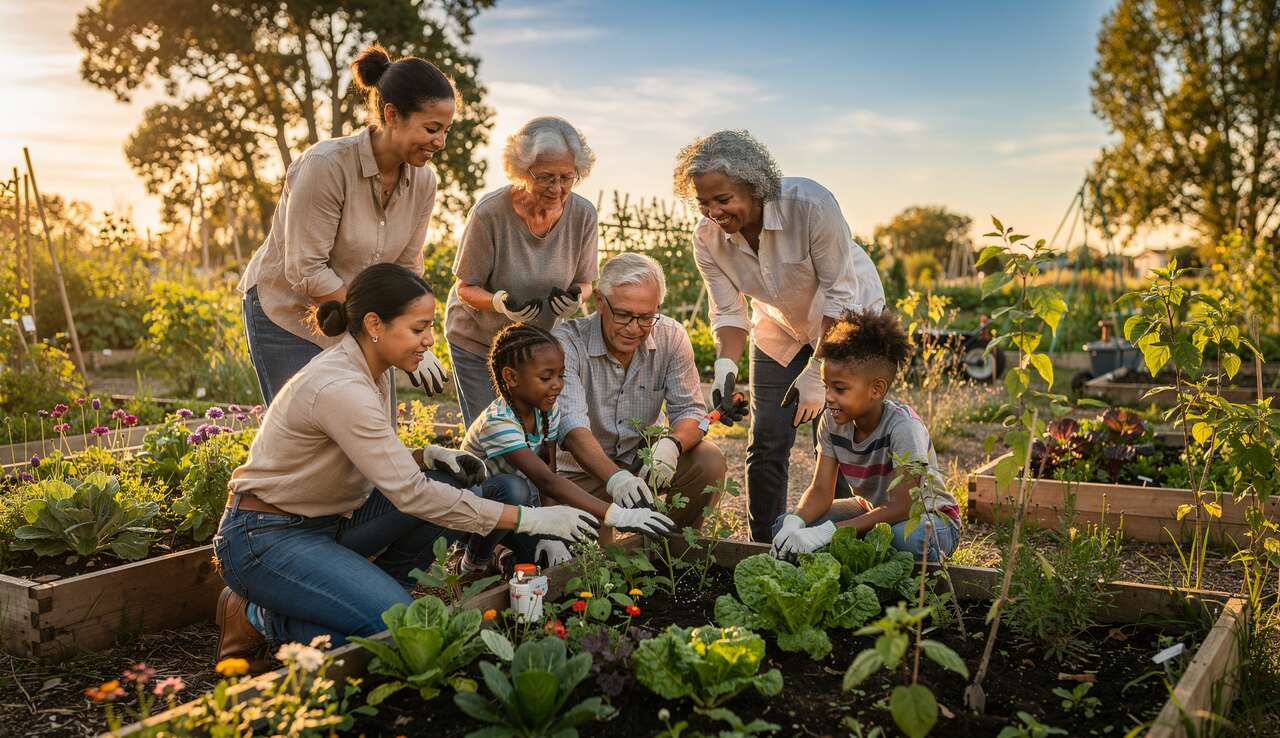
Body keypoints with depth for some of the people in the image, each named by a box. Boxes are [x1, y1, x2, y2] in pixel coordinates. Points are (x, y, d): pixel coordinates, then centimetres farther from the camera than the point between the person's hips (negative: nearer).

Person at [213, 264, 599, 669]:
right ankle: (256, 618, -5)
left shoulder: (366, 371, 2)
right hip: (267, 537, -8)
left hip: (329, 519, 9)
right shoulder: (340, 389, -27)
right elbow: (411, 495, -29)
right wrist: (531, 518, -28)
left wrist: (428, 455, -7)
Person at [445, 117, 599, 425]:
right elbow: (465, 288, -14)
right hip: (477, 341, -3)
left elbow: (585, 283, -1)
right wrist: (501, 303, -35)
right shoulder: (490, 212, -24)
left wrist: (576, 298, -25)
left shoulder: (582, 214, -14)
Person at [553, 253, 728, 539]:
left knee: (709, 462, -22)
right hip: (583, 471, -3)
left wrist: (672, 443, -34)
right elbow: (571, 424, -34)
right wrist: (615, 478, -51)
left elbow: (690, 410, -8)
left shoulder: (671, 337, -9)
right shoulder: (567, 341, -21)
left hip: (646, 461, 3)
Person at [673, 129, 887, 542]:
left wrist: (817, 375, -27)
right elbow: (729, 313, -12)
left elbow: (839, 295, -26)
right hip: (780, 330, 4)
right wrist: (725, 367, -32)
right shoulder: (707, 238, -20)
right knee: (766, 443, 0)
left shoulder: (810, 205, -34)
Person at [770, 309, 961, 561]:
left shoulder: (902, 427, -29)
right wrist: (794, 524, -34)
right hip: (873, 509, 5)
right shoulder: (831, 422, -11)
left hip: (927, 515, -5)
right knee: (784, 525, -13)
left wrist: (825, 532, -40)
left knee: (908, 536, -41)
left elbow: (902, 507, -33)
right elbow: (821, 490, -10)